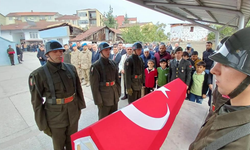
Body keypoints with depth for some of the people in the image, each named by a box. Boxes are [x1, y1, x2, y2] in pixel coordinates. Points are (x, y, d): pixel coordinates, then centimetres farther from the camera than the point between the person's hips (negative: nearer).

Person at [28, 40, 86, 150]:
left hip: (73, 114, 4)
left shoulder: (71, 68, -2)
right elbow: (36, 101, -9)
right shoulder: (39, 74, -14)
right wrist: (42, 124, -6)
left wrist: (80, 106, 10)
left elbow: (78, 89, 7)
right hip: (55, 118, -3)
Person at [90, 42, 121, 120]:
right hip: (104, 97, -6)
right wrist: (98, 100, -14)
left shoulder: (112, 63, 6)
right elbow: (94, 85, -14)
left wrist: (118, 91, 11)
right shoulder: (95, 66, -13)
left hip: (114, 95, 6)